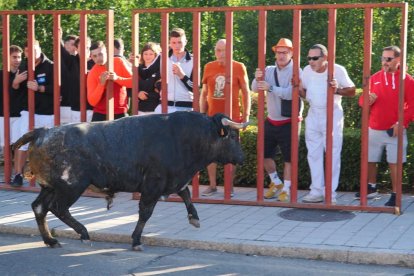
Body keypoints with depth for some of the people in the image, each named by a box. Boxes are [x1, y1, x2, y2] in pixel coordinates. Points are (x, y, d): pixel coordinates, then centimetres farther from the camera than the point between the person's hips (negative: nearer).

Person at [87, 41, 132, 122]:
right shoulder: (92, 74, -6)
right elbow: (92, 101, -13)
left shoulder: (118, 62, -2)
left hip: (120, 113, 1)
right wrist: (101, 83, -25)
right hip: (100, 114, -1)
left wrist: (117, 78, -21)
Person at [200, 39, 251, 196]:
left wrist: (246, 115, -3)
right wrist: (202, 114, 7)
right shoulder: (209, 67, 6)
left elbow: (246, 93, 2)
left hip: (232, 117, -3)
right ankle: (212, 185, 14)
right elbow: (204, 93, 12)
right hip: (212, 117, 3)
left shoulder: (239, 67, -3)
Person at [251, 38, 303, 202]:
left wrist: (271, 88, -31)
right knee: (265, 154, 10)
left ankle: (286, 189, 14)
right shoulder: (269, 70, 4)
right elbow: (255, 89, -5)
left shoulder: (296, 72, -10)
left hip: (288, 122, -5)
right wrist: (257, 79, -25)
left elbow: (291, 93, -25)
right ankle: (276, 182, 31)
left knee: (288, 158, 2)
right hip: (271, 121, 5)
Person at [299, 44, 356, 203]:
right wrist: (300, 88, -12)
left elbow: (352, 91, -10)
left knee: (332, 155, -1)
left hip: (332, 115, -5)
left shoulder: (338, 70, -15)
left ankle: (330, 194, 4)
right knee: (314, 155, 10)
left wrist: (338, 90, -27)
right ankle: (316, 191, 19)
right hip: (313, 116, 5)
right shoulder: (307, 70, -2)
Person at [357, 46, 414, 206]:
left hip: (395, 130, -4)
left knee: (394, 163, -4)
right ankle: (371, 188, 30)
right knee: (370, 160, 12)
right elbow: (362, 101, 13)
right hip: (374, 129, 4)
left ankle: (395, 195, 5)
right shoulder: (374, 78, 7)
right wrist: (368, 100, -11)